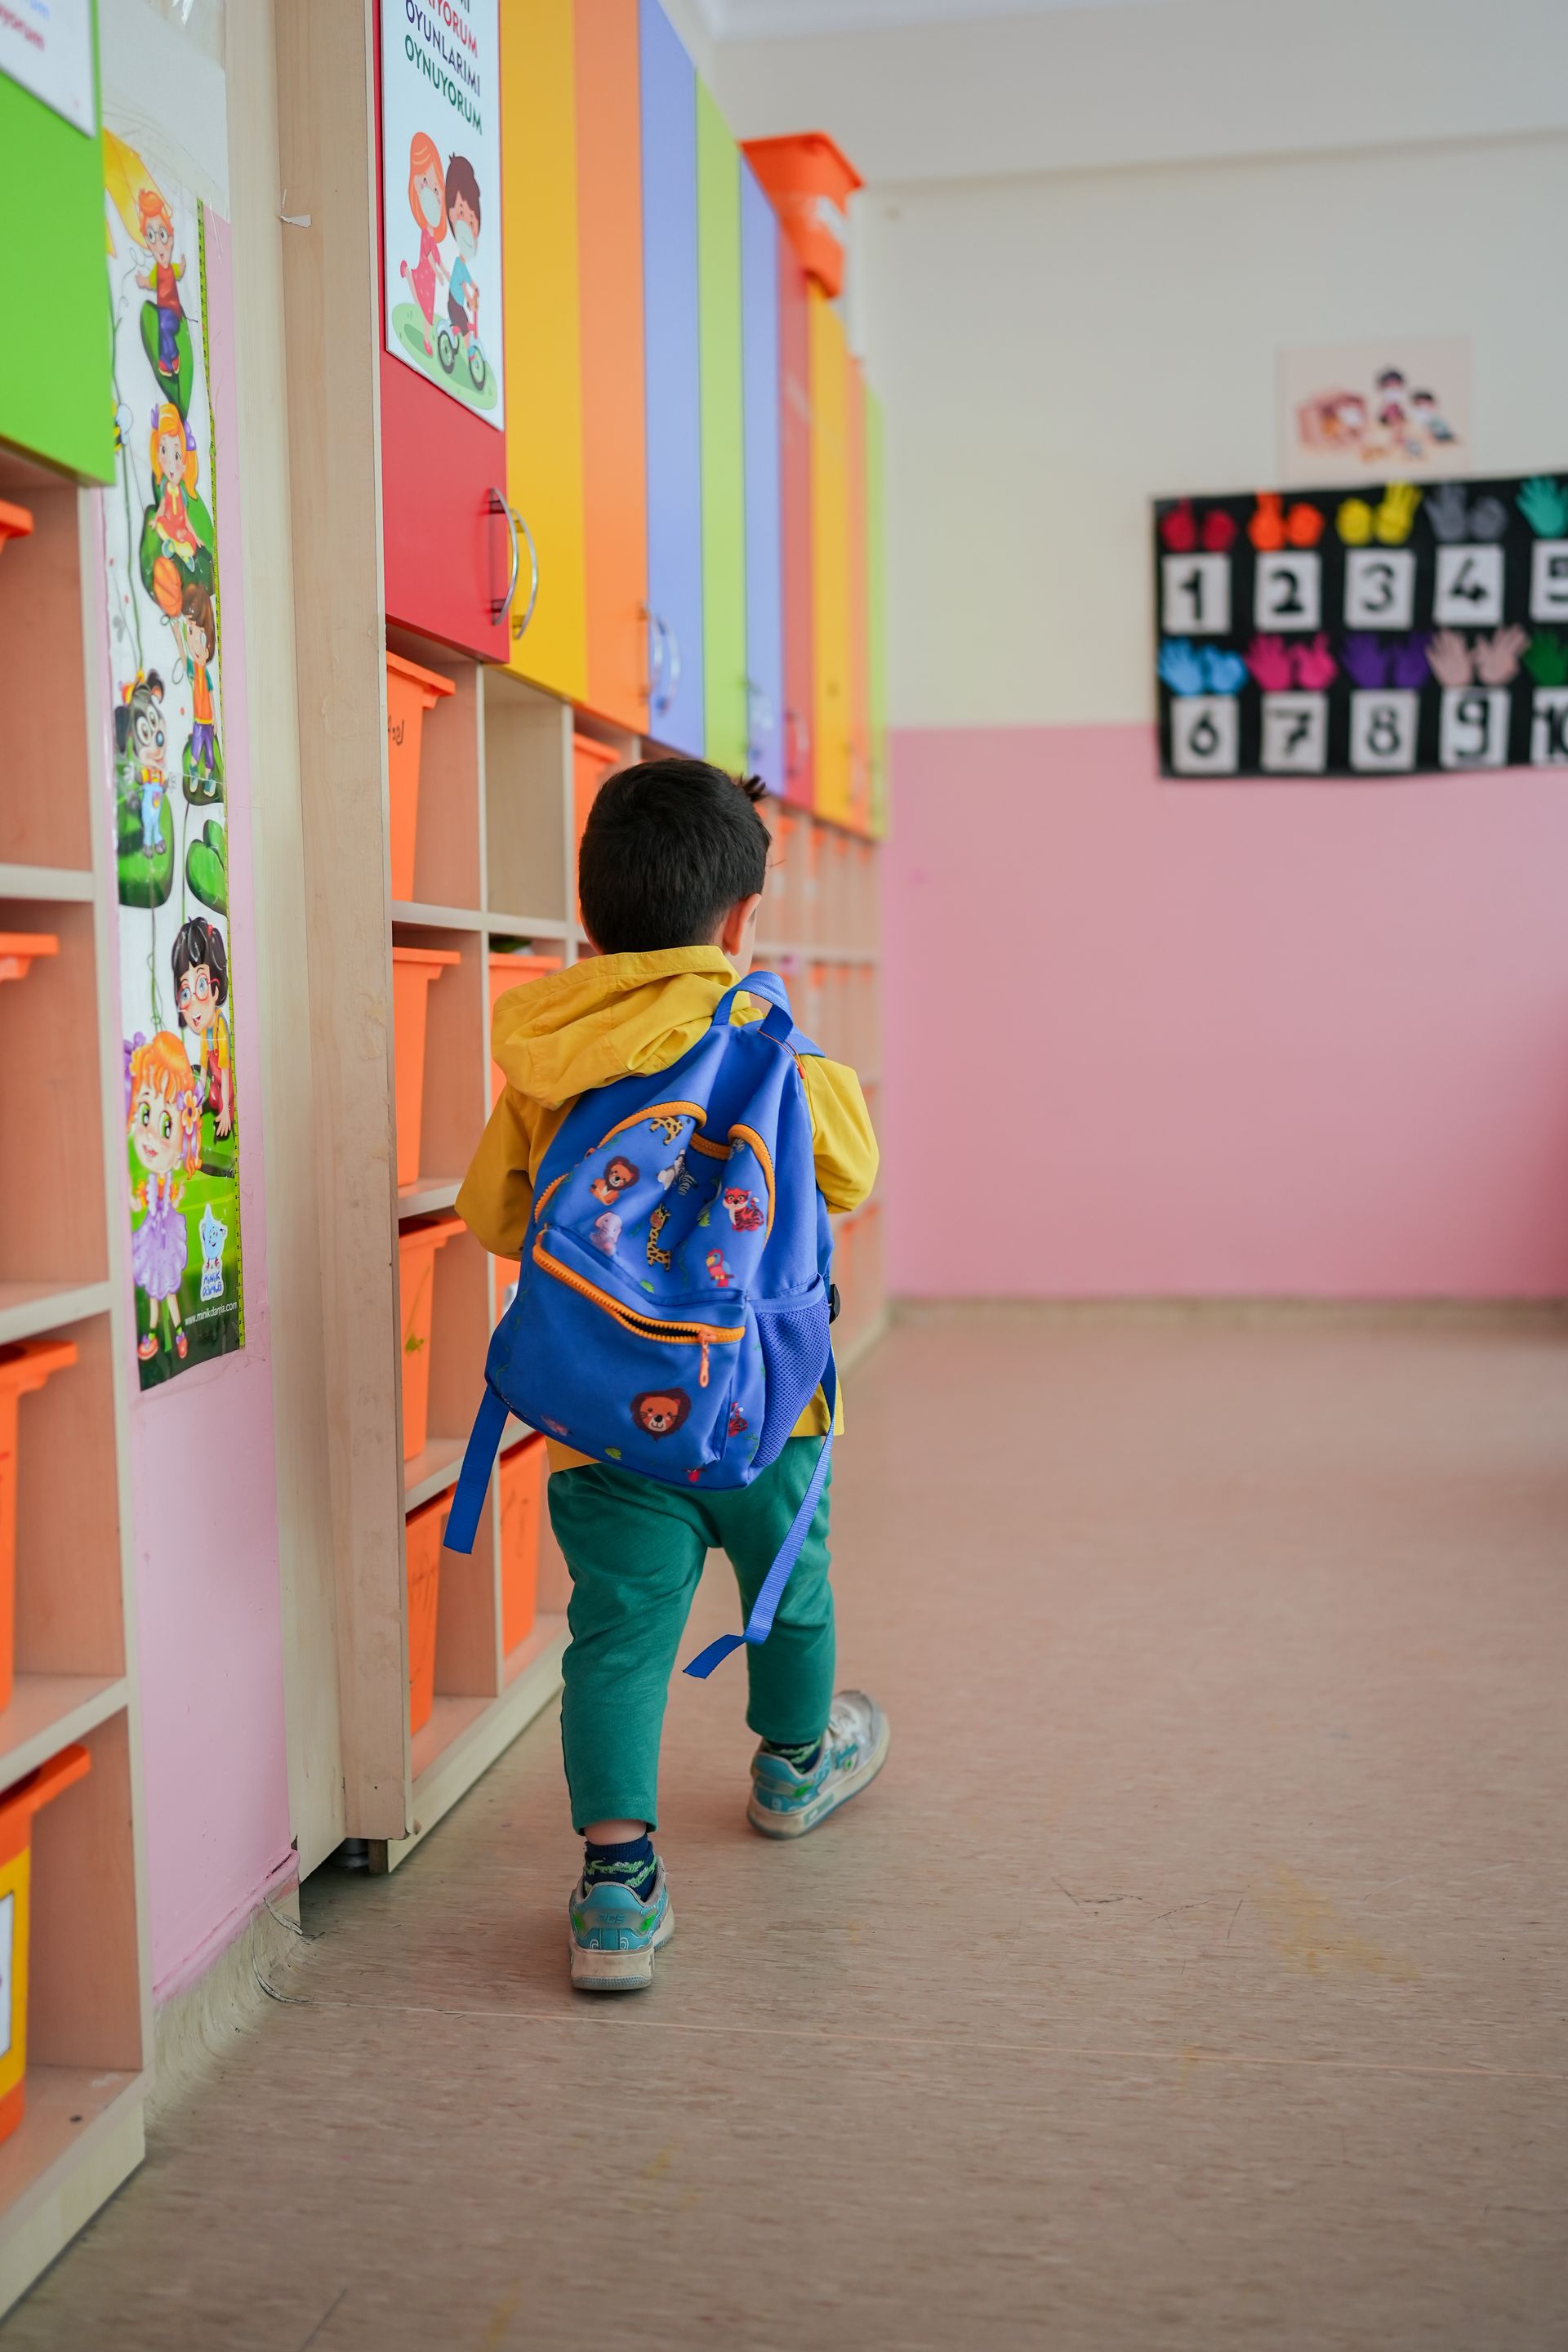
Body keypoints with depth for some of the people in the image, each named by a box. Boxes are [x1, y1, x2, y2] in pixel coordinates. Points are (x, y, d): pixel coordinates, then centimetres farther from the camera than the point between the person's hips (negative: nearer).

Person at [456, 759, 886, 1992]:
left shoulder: (538, 1061, 0)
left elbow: (492, 1212, 7)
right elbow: (850, 1172, 0)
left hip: (600, 1415, 1)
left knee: (620, 1631, 4)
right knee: (789, 1582, 24)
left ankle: (617, 1872, -5)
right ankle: (796, 1762, 47)